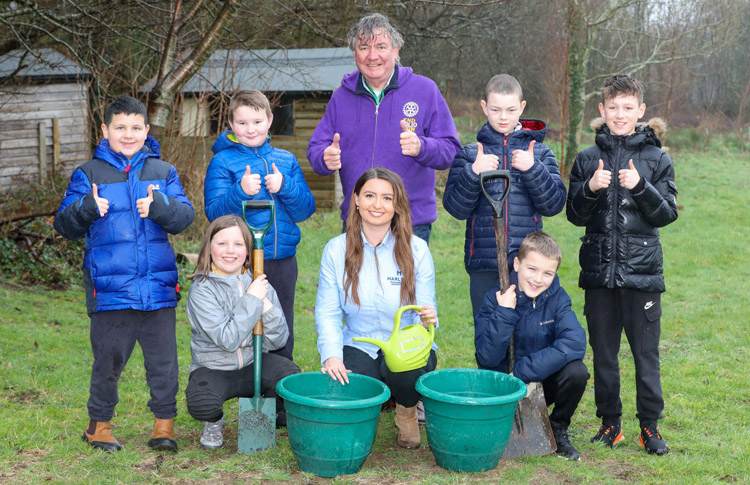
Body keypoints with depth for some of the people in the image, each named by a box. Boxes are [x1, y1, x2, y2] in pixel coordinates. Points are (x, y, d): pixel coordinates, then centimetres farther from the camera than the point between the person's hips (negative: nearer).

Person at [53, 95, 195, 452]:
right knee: (109, 358, 7)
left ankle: (164, 422, 19)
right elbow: (64, 225, 1)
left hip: (158, 286, 2)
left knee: (163, 357, 6)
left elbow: (184, 216, 1)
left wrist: (159, 205, -19)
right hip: (110, 286, -1)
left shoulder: (163, 172, 10)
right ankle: (99, 423, 24)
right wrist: (86, 208, -19)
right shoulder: (88, 174, 5)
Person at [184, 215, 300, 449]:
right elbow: (228, 340, -22)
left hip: (253, 365, 3)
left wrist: (267, 306, -20)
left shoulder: (259, 284, 0)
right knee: (201, 403, -34)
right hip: (213, 368, -3)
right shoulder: (202, 290, -13)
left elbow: (277, 341, -3)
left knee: (290, 376, -26)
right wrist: (251, 300, -21)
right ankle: (214, 422, 7)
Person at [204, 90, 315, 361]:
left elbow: (305, 209, 6)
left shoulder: (286, 161, 10)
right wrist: (241, 191, -25)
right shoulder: (223, 161, -1)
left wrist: (285, 187, -12)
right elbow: (214, 212, -9)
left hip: (283, 260, 4)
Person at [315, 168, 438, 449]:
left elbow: (426, 311, -2)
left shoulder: (417, 250, -4)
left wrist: (427, 318, -28)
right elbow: (327, 313, -4)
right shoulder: (336, 250, -3)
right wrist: (331, 355, -21)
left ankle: (407, 410, 4)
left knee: (405, 373, -35)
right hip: (359, 347, 1)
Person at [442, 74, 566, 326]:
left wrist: (533, 169, -15)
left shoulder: (540, 153, 8)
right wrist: (474, 172, -15)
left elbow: (554, 205, -1)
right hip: (484, 266, 0)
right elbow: (456, 208, 0)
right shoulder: (469, 153, 8)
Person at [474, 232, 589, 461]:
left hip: (543, 384, 1)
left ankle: (558, 429, 1)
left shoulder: (557, 298, -9)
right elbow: (487, 358, -20)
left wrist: (521, 372, -30)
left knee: (577, 371, -27)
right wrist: (505, 312, -29)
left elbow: (575, 343, -26)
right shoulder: (496, 298, -13)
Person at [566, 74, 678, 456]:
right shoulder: (588, 159, 7)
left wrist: (640, 188, -18)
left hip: (642, 271, -2)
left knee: (646, 353, 1)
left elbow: (667, 213, -2)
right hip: (599, 270, 2)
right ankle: (610, 423, 22)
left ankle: (650, 426, 13)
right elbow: (574, 215, 5)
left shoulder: (657, 159, 2)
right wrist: (591, 189, -14)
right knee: (603, 353, 9)